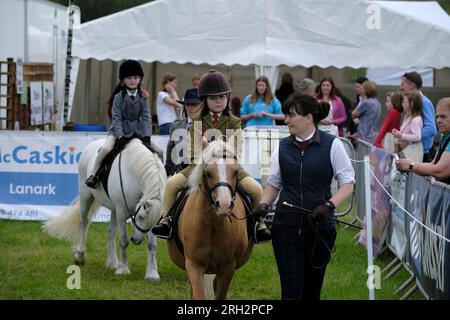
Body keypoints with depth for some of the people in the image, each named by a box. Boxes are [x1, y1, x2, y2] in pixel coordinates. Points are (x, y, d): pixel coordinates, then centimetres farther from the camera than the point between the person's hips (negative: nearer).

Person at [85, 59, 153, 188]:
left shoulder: (143, 97, 4)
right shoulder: (119, 97, -4)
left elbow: (146, 118, -1)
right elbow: (116, 118, -8)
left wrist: (147, 137, -13)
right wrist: (120, 136, -20)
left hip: (138, 131, 4)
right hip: (120, 130, -4)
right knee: (106, 148, -29)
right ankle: (94, 175, -17)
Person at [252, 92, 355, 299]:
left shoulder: (332, 145, -4)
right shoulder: (283, 147, 6)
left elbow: (347, 183, -3)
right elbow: (273, 183, 14)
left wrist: (329, 205, -19)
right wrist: (264, 204, -5)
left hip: (319, 226, -2)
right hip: (287, 226, 2)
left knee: (312, 288, 9)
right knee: (291, 289, -6)